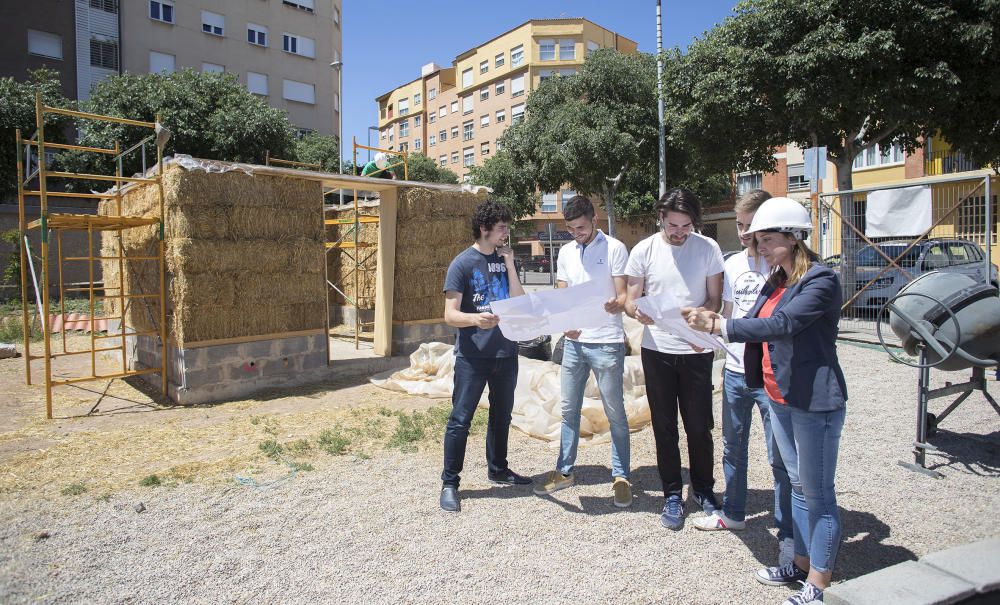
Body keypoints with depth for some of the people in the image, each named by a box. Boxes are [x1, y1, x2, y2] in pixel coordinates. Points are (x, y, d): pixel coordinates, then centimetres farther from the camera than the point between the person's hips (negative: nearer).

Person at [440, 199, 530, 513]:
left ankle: (498, 469, 34)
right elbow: (450, 315, -13)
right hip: (472, 356, -6)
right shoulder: (463, 263, -8)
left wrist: (509, 264, -5)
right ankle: (449, 483, 10)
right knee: (460, 419, -3)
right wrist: (475, 318, -34)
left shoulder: (505, 259, 9)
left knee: (501, 414, 17)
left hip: (506, 352, 6)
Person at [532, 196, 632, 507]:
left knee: (615, 412, 4)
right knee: (569, 409, 12)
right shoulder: (566, 252, 11)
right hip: (574, 341, 5)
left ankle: (620, 477, 17)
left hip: (607, 343, -5)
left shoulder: (615, 248, -5)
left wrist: (615, 305, -31)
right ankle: (564, 471, 25)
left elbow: (624, 295, -8)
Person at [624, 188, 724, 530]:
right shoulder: (644, 250, -3)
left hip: (696, 350, 0)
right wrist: (637, 311, -24)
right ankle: (672, 495, 23)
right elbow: (631, 299, 1)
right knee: (664, 427, 8)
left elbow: (715, 300, 1)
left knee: (699, 426, 8)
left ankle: (703, 489, 30)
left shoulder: (708, 248, -2)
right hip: (657, 350, 0)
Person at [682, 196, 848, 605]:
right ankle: (803, 563, 35)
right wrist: (713, 326, -9)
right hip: (779, 397, 9)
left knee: (819, 493, 4)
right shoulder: (775, 282, 10)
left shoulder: (821, 280, -16)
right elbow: (760, 328, 8)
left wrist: (717, 325, -28)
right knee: (797, 484, 20)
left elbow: (781, 325, -27)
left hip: (814, 401, -9)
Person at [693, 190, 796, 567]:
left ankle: (788, 534, 18)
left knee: (780, 458, 3)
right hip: (735, 370, 6)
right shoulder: (734, 264, 8)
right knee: (733, 448, 18)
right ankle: (733, 513, 36)